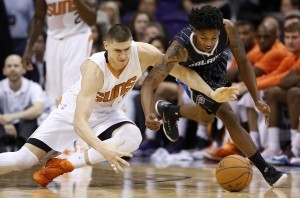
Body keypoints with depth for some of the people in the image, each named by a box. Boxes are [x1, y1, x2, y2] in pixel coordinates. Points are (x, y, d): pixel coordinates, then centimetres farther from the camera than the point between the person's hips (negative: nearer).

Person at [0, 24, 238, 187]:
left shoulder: (143, 53, -26)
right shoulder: (95, 69, -39)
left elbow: (183, 71, -12)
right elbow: (79, 122, -46)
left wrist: (212, 93, -25)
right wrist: (102, 149, -63)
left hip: (108, 112, 4)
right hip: (74, 109, -4)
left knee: (133, 137, -31)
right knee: (25, 158, -18)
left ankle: (62, 165, -21)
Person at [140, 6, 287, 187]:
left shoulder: (227, 28, -37)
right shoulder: (180, 48, -44)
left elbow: (243, 62, -22)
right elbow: (150, 81, -48)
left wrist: (257, 99, -28)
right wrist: (148, 115, -65)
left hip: (216, 63, 4)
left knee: (207, 114, 25)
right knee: (229, 118, -20)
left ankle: (169, 111, 55)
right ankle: (267, 171, -13)